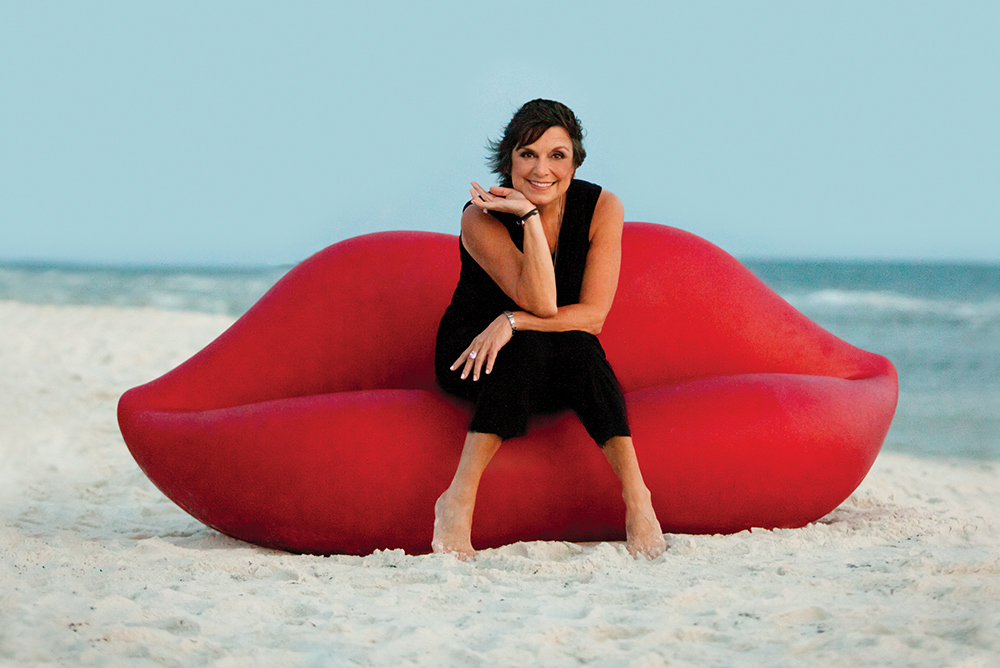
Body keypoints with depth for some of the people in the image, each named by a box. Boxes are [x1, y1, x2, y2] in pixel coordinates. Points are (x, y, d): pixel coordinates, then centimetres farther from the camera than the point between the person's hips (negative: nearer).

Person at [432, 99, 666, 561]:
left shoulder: (601, 208, -12)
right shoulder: (481, 218, -18)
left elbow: (593, 314, -18)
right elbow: (541, 304, -28)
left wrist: (512, 323, -29)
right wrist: (529, 216, -35)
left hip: (560, 368, 2)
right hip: (470, 356, -2)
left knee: (578, 348, -33)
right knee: (529, 347, -36)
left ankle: (635, 496, -35)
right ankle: (459, 501, -40)